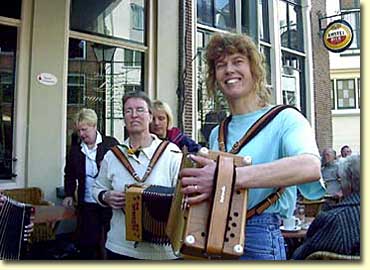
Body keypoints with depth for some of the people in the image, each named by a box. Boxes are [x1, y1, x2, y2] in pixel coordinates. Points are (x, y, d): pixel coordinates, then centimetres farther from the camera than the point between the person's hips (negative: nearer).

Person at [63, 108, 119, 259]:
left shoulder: (111, 144, -5)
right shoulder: (75, 149, 8)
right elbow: (69, 175, 17)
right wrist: (69, 194, 7)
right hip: (86, 205, 3)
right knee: (87, 243, 8)